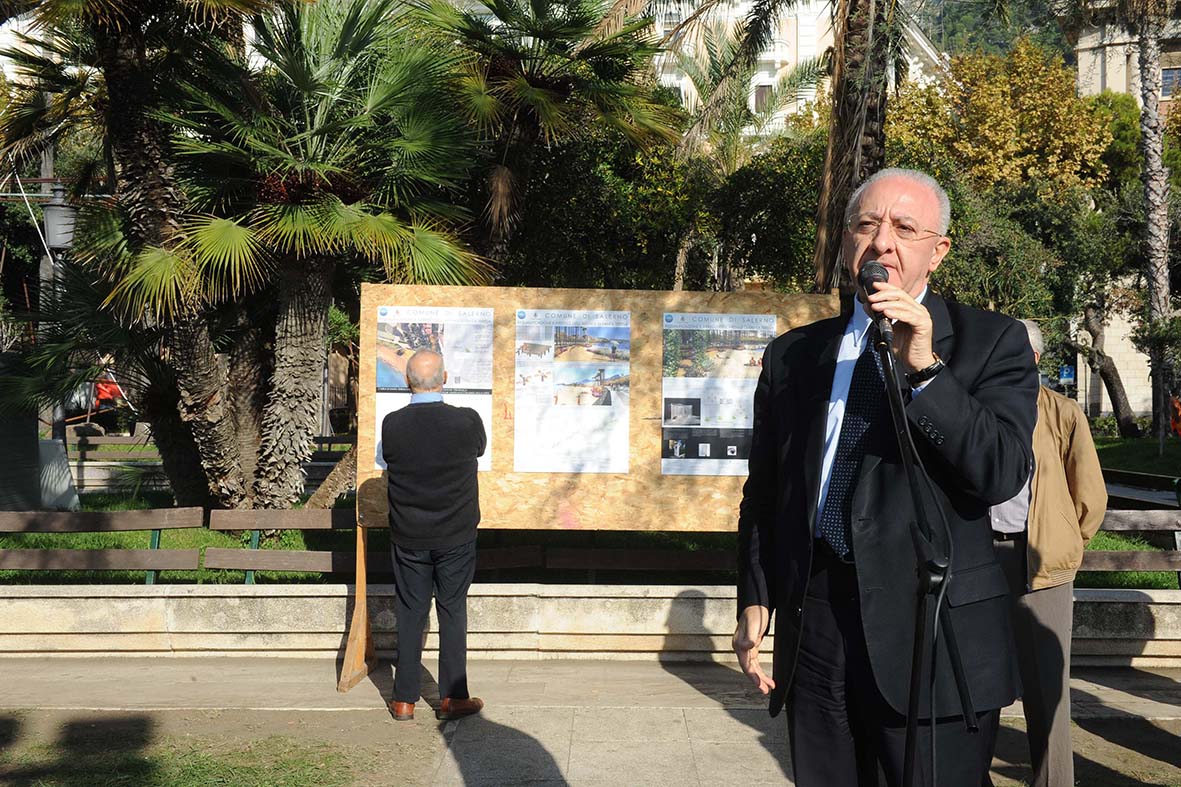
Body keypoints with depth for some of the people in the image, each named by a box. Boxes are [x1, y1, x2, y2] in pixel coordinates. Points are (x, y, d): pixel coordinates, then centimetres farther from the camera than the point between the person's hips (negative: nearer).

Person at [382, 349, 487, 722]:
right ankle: (452, 698, 16)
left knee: (410, 614, 10)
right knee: (453, 612, 10)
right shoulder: (467, 421, -15)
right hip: (456, 537, -1)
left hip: (408, 538, 1)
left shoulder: (391, 425, -12)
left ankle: (404, 701, 17)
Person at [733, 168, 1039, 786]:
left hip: (934, 635, -3)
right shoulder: (792, 355, 11)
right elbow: (763, 490, 14)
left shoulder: (992, 342, 2)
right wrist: (755, 600, 7)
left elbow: (1003, 473, -11)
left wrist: (925, 369, -18)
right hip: (813, 630, 3)